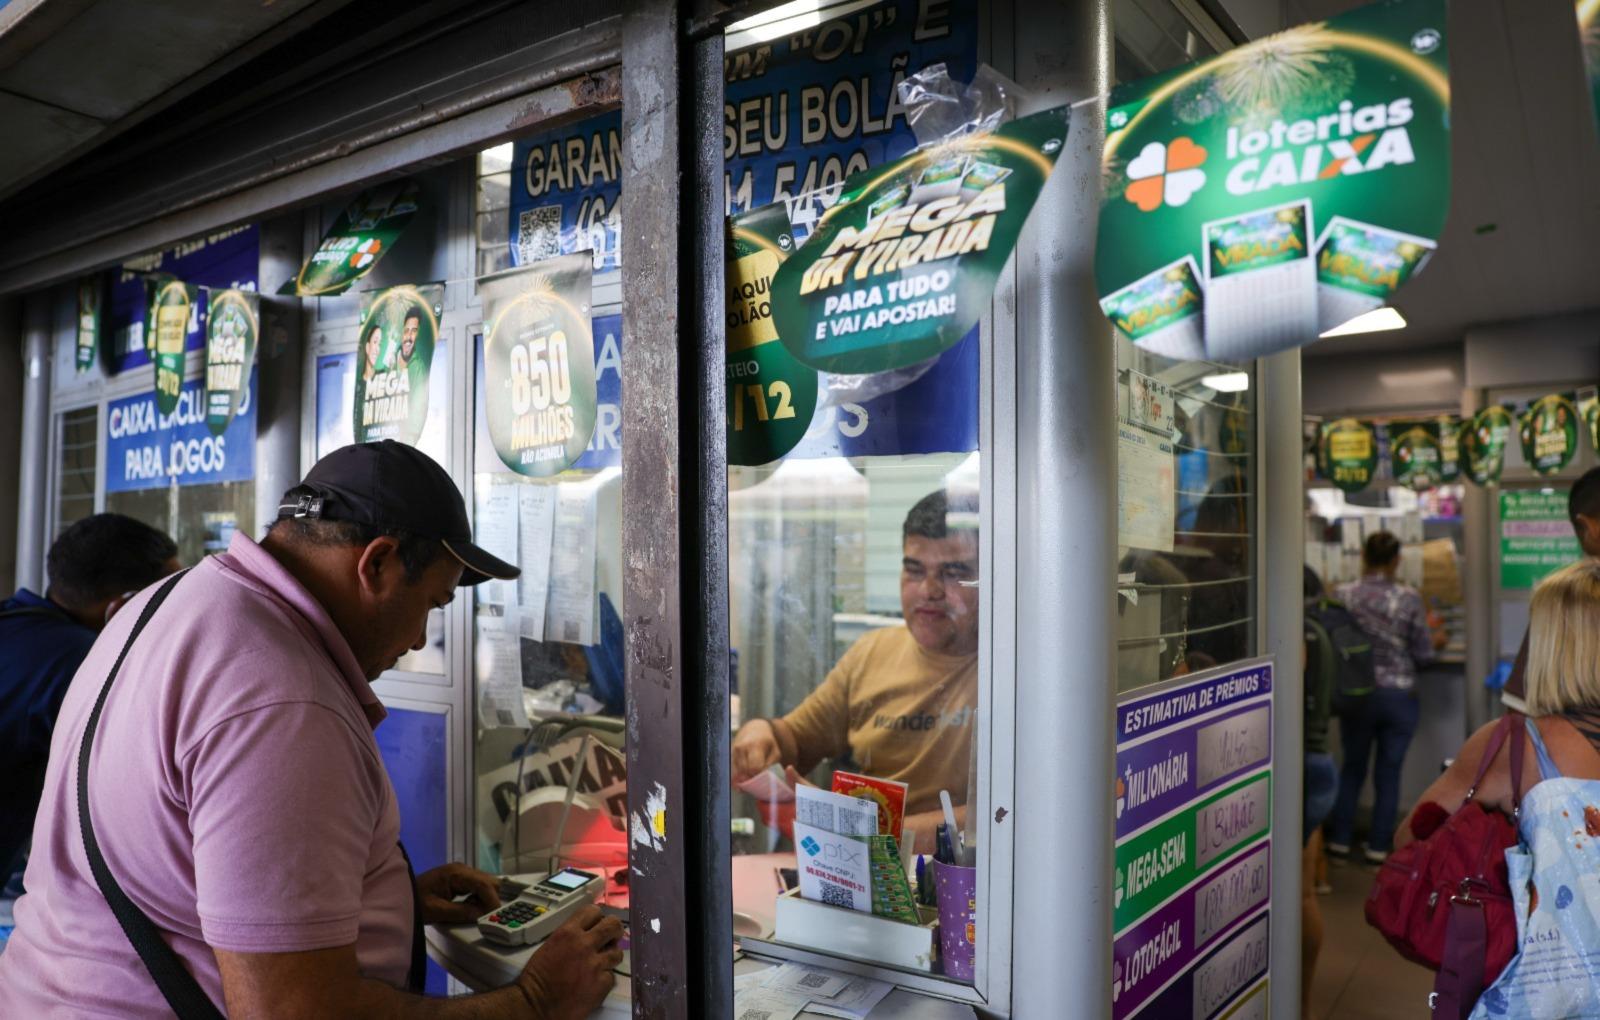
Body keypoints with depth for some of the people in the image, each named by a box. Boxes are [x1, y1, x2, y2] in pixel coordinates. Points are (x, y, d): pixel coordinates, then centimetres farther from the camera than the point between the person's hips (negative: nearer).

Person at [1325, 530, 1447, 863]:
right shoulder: (1409, 598, -11)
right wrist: (1434, 638, 16)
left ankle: (1339, 840, 21)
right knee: (1389, 773, 11)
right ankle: (1378, 846, 17)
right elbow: (1424, 654, -5)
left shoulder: (1344, 595, -9)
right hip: (1399, 695, -1)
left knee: (1352, 767, 16)